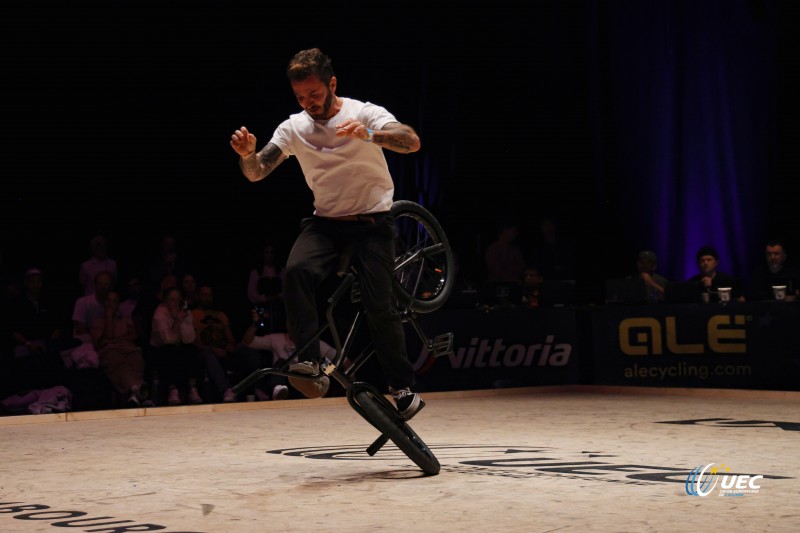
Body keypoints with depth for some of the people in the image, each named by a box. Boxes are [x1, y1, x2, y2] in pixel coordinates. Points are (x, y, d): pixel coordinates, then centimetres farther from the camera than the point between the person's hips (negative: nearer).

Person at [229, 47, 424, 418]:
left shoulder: (364, 113, -11)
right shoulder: (294, 127, 0)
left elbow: (412, 142, -27)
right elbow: (256, 173, -7)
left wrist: (368, 134, -45)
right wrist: (247, 154, -30)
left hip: (372, 221, -3)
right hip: (326, 222, 3)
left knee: (378, 305, -14)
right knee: (296, 270, -27)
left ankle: (404, 389, 3)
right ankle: (310, 364, -27)